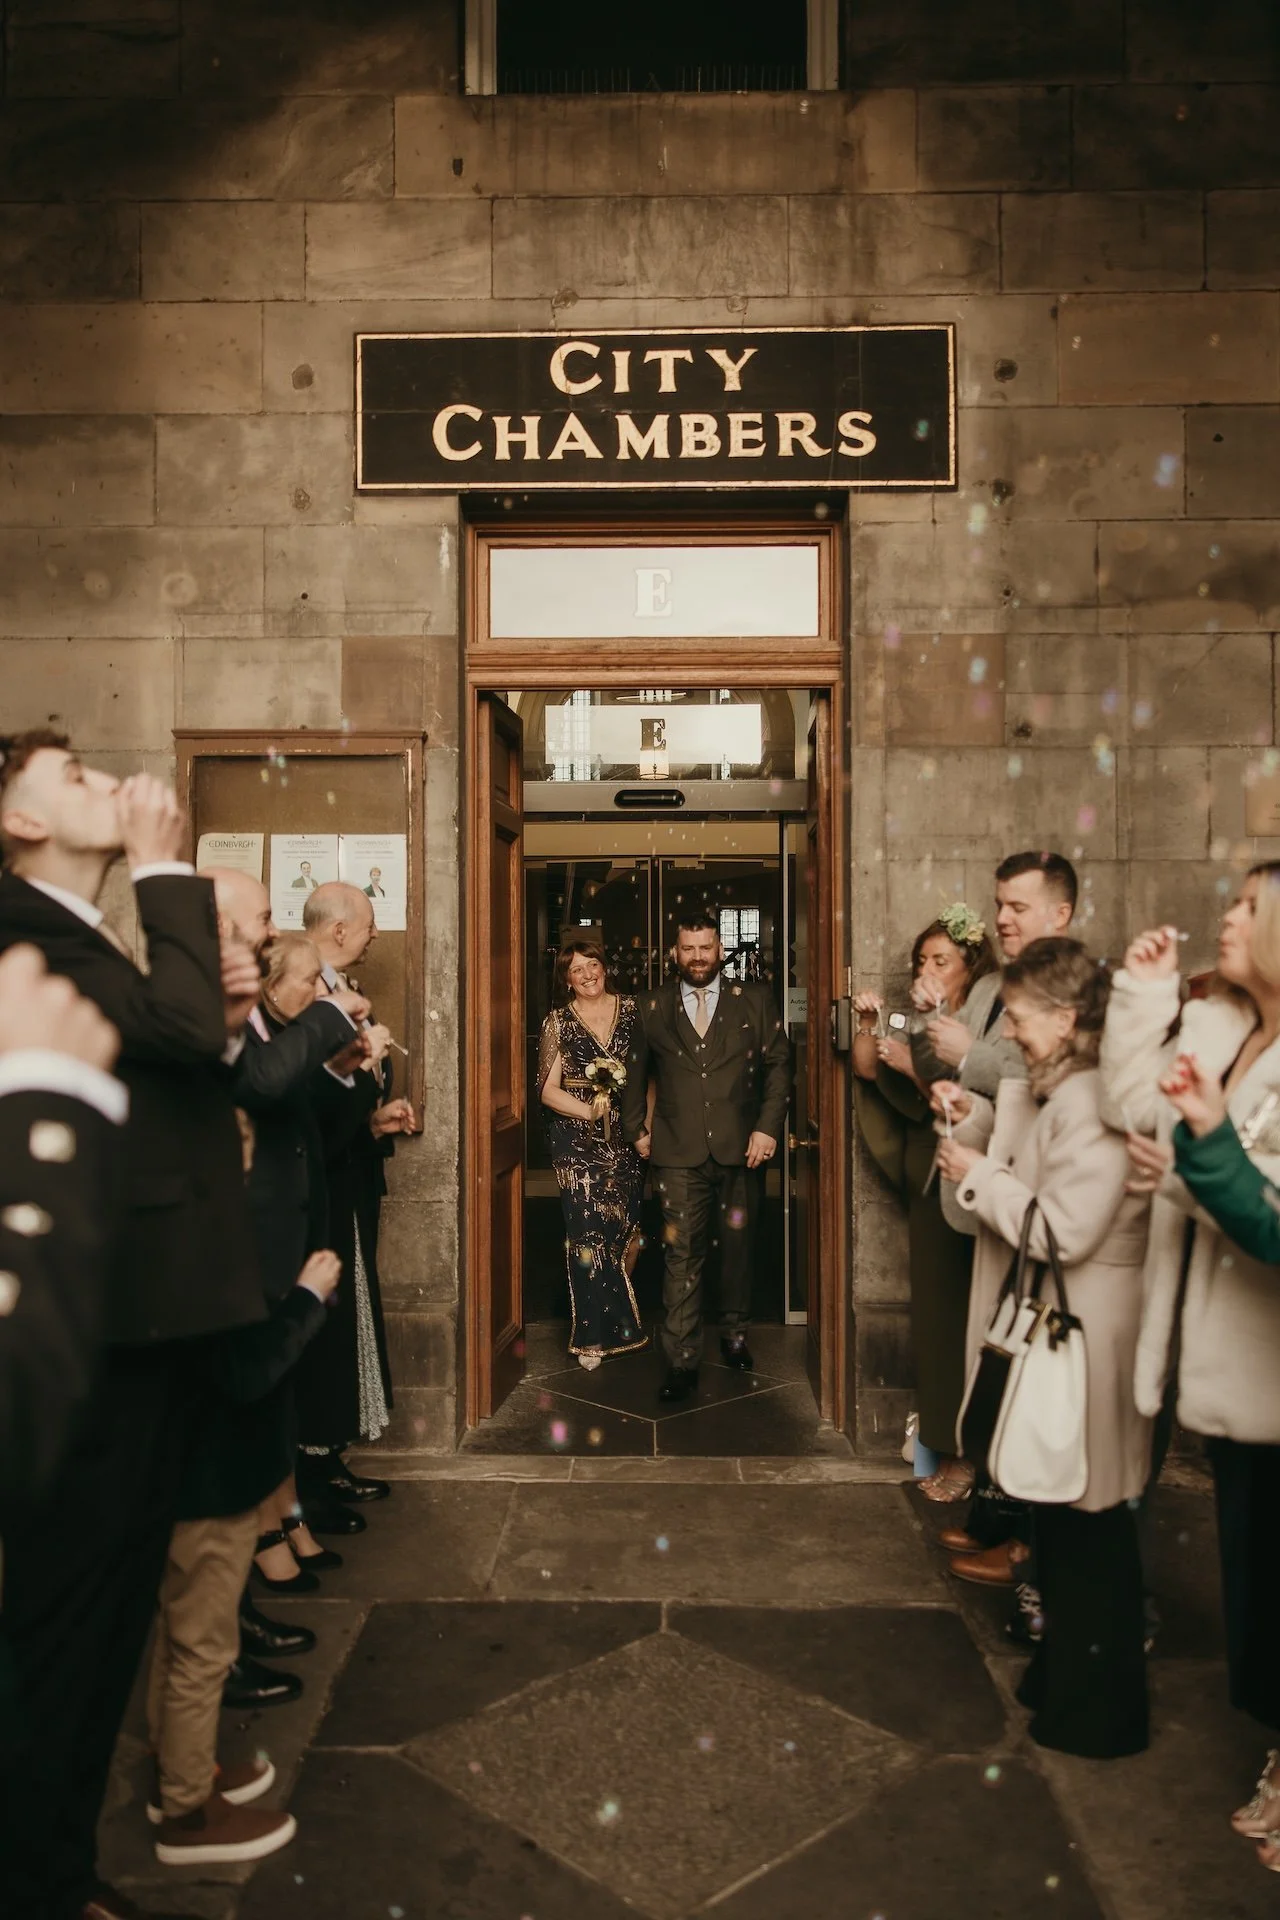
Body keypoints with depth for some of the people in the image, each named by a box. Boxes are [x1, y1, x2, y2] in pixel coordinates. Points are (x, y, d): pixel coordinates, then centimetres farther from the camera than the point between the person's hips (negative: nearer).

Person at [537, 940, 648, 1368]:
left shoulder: (632, 1011, 6)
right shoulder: (559, 1022, 2)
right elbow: (549, 1090, -2)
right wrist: (591, 1111, -14)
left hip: (627, 1136, 2)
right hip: (579, 1140, -2)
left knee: (627, 1226, 3)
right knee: (589, 1230, -5)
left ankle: (620, 1314, 25)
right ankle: (594, 1333, 7)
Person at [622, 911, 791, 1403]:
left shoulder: (754, 1000, 4)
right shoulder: (653, 1007, 8)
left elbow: (778, 1063, 3)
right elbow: (635, 1072, 18)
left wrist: (768, 1127, -5)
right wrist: (635, 1129, 12)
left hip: (739, 1148, 1)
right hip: (678, 1152, -1)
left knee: (737, 1246, 13)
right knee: (682, 1254, -4)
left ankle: (734, 1335, 32)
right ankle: (682, 1361, 1)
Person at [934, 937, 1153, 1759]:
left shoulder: (1094, 1103, -24)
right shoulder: (1054, 1089, 7)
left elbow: (1064, 1228, -30)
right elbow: (1034, 1166, 19)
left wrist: (980, 1177, -18)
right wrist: (980, 1118, 6)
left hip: (1084, 1342, -10)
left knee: (1091, 1529, 5)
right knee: (1057, 1515, 22)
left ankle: (1101, 1711, 22)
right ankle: (1064, 1671, 39)